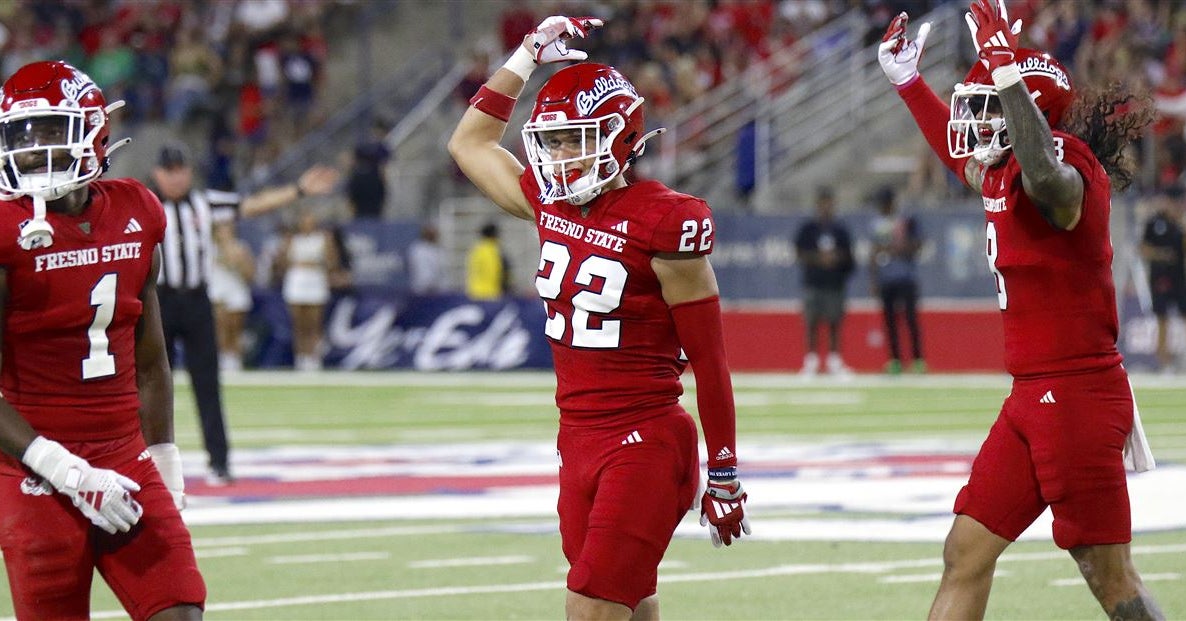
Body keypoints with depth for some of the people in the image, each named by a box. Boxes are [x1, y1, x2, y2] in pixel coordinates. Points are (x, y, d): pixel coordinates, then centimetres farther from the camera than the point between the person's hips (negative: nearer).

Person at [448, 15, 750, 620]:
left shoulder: (663, 225, -14)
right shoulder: (549, 203, 6)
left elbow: (708, 358, -9)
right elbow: (469, 142, 24)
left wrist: (724, 474, -6)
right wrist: (528, 56, 18)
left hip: (646, 448, -7)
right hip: (578, 440, 7)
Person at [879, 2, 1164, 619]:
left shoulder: (1069, 169, -15)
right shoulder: (1003, 177, 12)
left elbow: (1047, 180, -42)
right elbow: (962, 156, 37)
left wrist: (1007, 69, -42)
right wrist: (908, 82, 41)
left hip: (1076, 398, -9)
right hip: (1032, 399, 9)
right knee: (966, 555, 11)